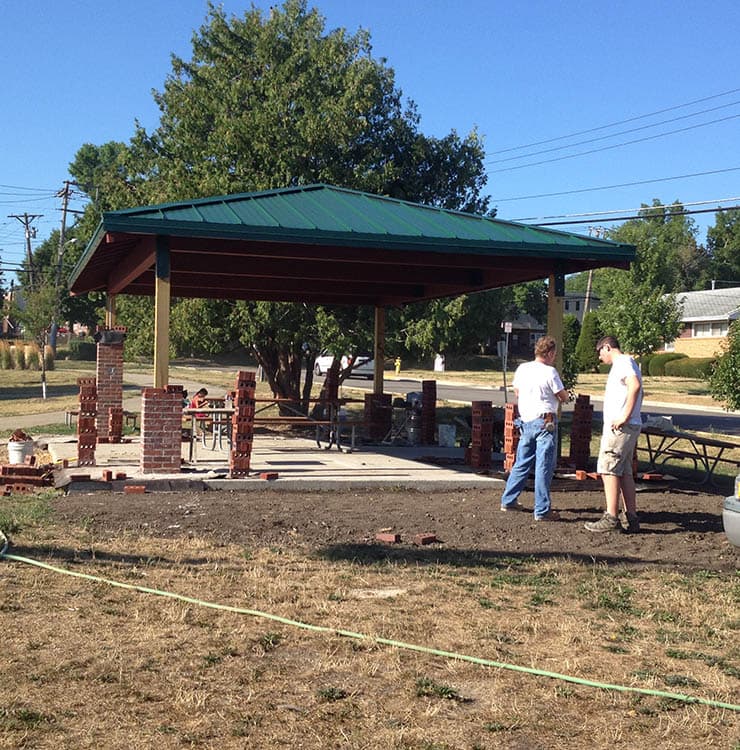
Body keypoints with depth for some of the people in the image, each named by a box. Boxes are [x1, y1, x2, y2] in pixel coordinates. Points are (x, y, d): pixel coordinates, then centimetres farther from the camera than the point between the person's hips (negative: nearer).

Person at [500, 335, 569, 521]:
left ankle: (508, 501, 23)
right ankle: (542, 511, -2)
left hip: (525, 421, 6)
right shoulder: (550, 372, -12)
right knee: (544, 467, -3)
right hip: (545, 422, -6)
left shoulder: (522, 369, 6)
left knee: (522, 463, 17)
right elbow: (564, 397, -5)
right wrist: (557, 397, 16)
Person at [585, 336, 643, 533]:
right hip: (629, 428, 10)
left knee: (608, 469, -10)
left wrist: (625, 416, -26)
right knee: (624, 472, 10)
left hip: (620, 427, -10)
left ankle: (611, 517, -11)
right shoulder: (625, 363, 23)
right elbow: (638, 392, 28)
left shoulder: (623, 362, -9)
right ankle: (632, 518, 10)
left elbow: (635, 385, -26)